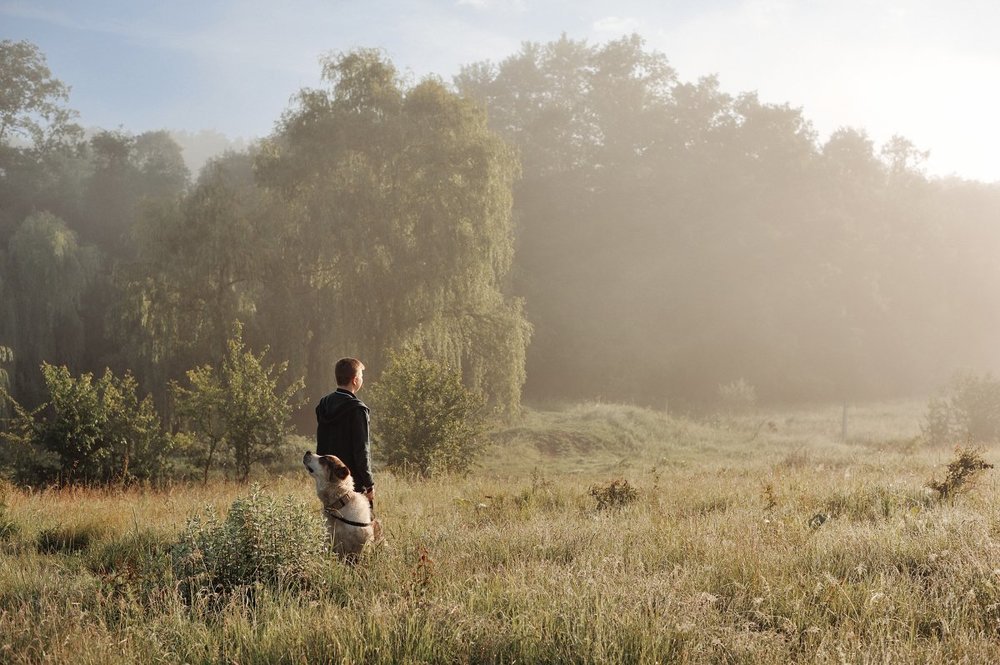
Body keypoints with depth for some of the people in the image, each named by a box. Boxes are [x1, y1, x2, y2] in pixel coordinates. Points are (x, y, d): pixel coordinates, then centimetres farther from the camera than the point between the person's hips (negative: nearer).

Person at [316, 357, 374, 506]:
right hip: (354, 482, -8)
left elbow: (320, 445, 14)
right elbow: (361, 450, -16)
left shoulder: (324, 404, 7)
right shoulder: (356, 410, -16)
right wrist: (369, 484, -10)